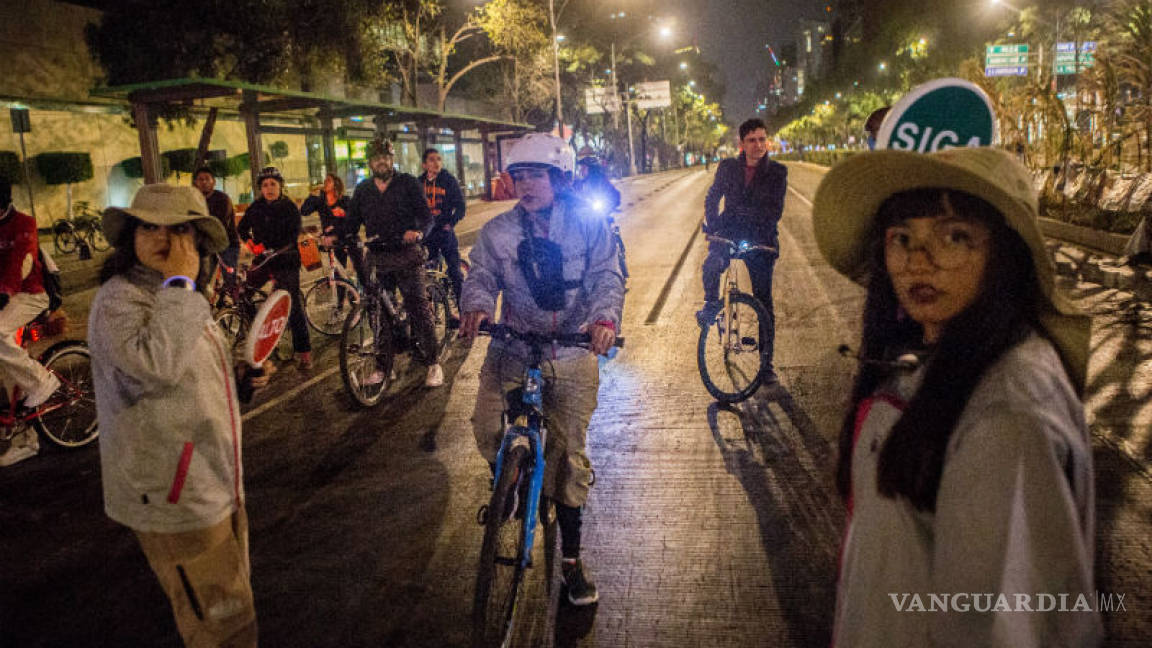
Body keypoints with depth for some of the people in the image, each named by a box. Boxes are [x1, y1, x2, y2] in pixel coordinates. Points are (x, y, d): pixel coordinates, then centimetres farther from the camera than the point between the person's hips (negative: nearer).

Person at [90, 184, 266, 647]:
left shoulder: (180, 297, 10)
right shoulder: (118, 299, -18)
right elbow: (155, 364, -38)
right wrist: (180, 283, -29)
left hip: (215, 485, 9)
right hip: (172, 499, -9)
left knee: (234, 604, 25)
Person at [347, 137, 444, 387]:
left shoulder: (408, 183, 2)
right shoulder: (363, 189, 13)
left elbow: (426, 216, -4)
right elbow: (352, 222, 11)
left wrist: (418, 232, -26)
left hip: (406, 256, -4)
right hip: (377, 258, 4)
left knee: (419, 309, -7)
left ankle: (433, 363, -1)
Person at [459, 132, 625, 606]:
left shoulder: (588, 225, -1)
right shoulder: (498, 231, 2)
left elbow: (606, 277, -10)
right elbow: (483, 275, -5)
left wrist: (605, 318, -31)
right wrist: (476, 307, -29)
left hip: (571, 352, -1)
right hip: (513, 346, 1)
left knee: (570, 452, 2)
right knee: (486, 427, -19)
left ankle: (571, 557, 18)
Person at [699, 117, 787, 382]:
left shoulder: (777, 172, -1)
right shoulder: (727, 167, 5)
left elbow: (775, 211, -7)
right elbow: (712, 198, 9)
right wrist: (712, 225, -9)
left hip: (760, 240, -1)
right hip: (729, 233, 1)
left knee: (764, 301, 2)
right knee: (711, 266, -33)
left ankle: (767, 362, 13)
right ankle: (710, 304, 0)